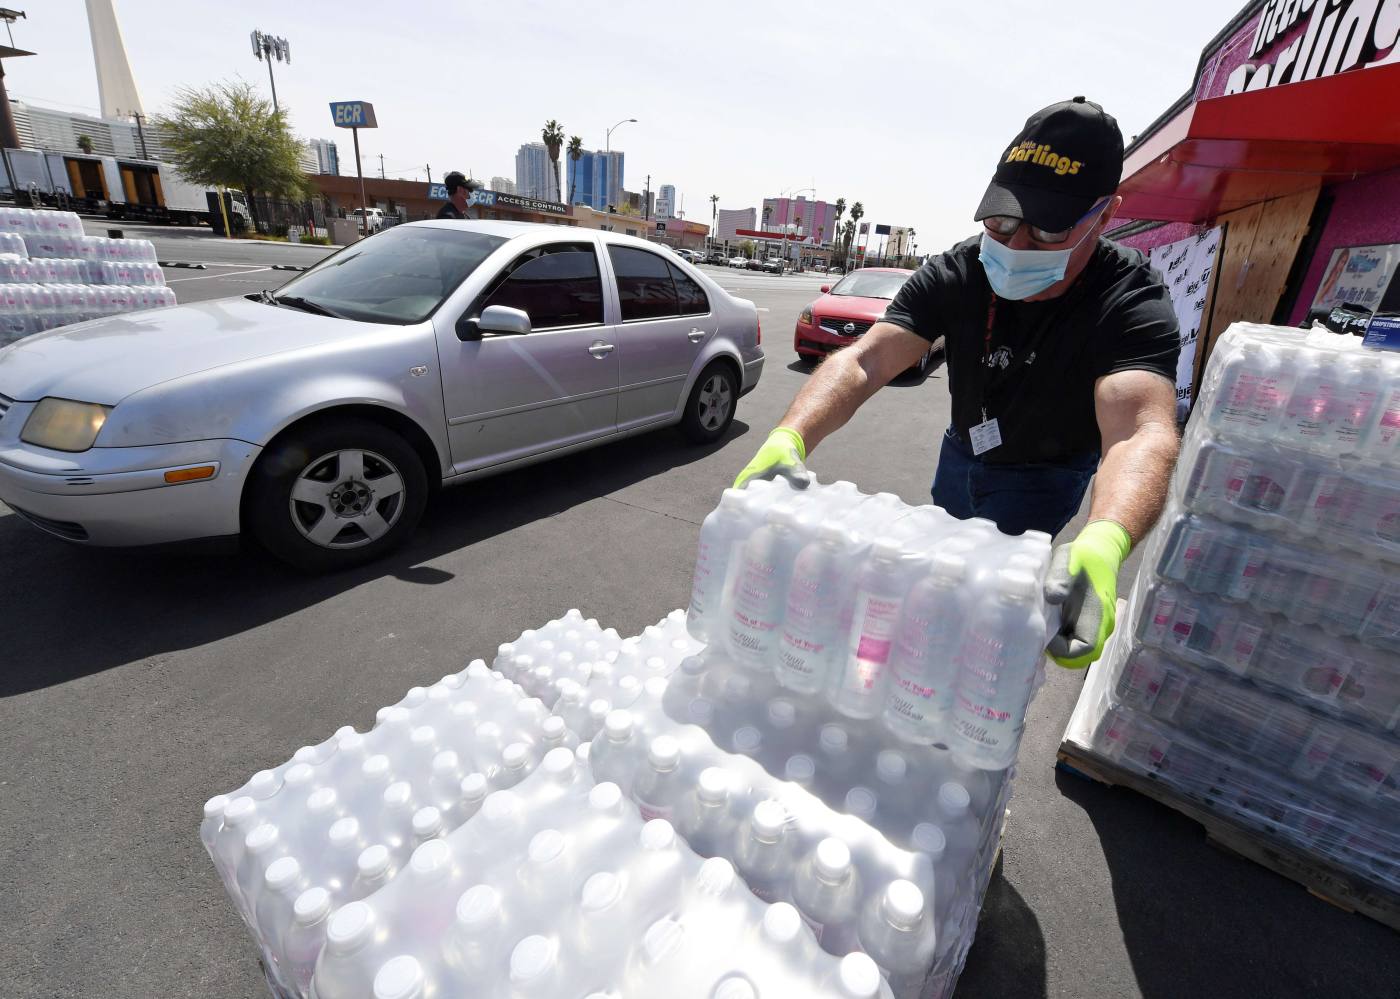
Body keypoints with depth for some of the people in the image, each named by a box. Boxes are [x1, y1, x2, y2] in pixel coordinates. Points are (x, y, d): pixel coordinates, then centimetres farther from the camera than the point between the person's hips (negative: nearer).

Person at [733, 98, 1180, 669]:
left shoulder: (1132, 304, -31)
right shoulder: (955, 273, -22)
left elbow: (1141, 430, -48)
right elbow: (865, 360, -35)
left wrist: (1102, 545, -69)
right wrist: (788, 438, -54)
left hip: (1044, 475, -4)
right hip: (964, 450, 4)